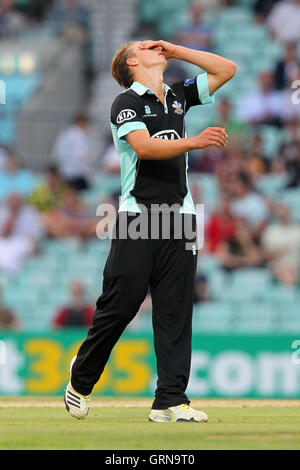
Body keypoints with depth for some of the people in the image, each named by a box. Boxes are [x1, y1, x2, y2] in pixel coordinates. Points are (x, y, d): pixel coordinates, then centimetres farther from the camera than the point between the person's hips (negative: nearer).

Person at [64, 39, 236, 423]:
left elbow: (226, 69, 21)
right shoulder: (126, 102, -2)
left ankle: (170, 401, -3)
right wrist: (194, 142, -29)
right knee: (119, 306, -3)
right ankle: (81, 379, 17)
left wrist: (176, 50, 14)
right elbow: (144, 146, -18)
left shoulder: (178, 97, 17)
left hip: (178, 220, 5)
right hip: (137, 218, -5)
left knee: (175, 312, -2)